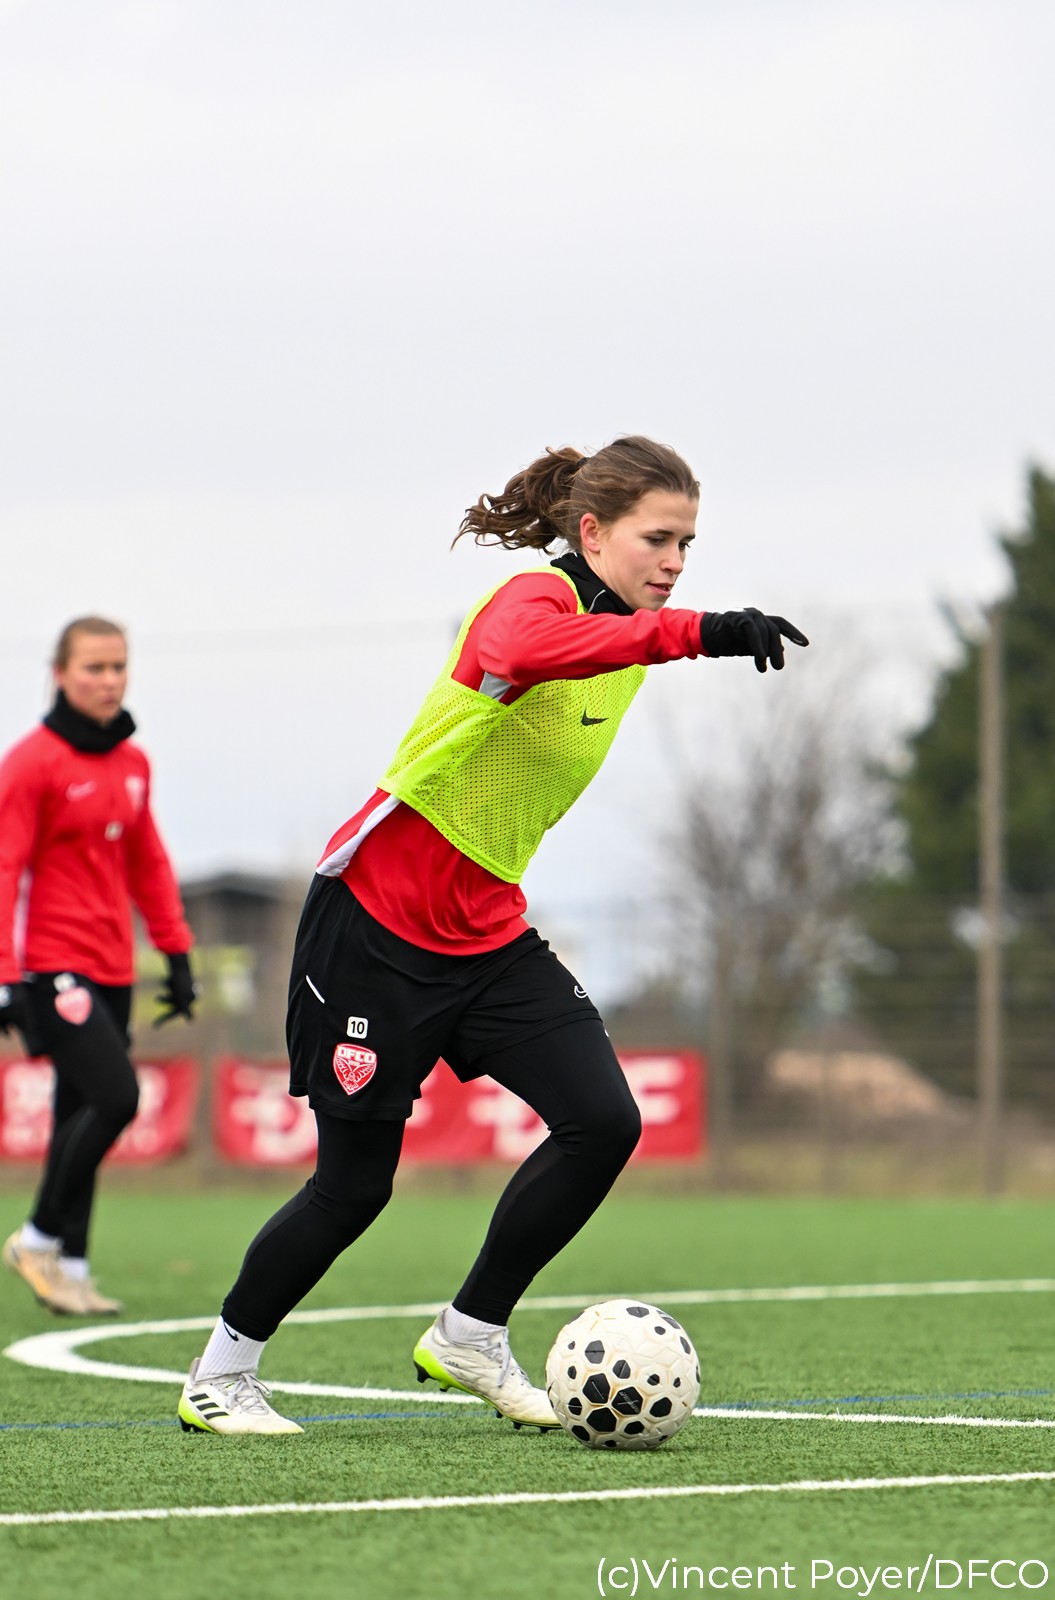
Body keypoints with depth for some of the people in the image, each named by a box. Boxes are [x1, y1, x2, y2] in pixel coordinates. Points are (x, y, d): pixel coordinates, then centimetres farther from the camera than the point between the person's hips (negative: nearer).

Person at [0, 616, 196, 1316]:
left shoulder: (133, 762, 12)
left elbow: (147, 863, 21)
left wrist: (177, 951, 16)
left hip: (113, 969, 7)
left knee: (81, 1114, 7)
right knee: (115, 1096, -16)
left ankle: (70, 1268, 11)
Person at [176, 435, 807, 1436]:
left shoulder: (622, 636, 6)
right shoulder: (536, 598, -21)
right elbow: (520, 653, -49)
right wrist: (694, 632, -58)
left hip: (488, 933, 8)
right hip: (376, 924, -8)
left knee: (604, 1122, -9)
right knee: (354, 1183, -1)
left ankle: (470, 1339, 7)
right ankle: (220, 1375, 20)